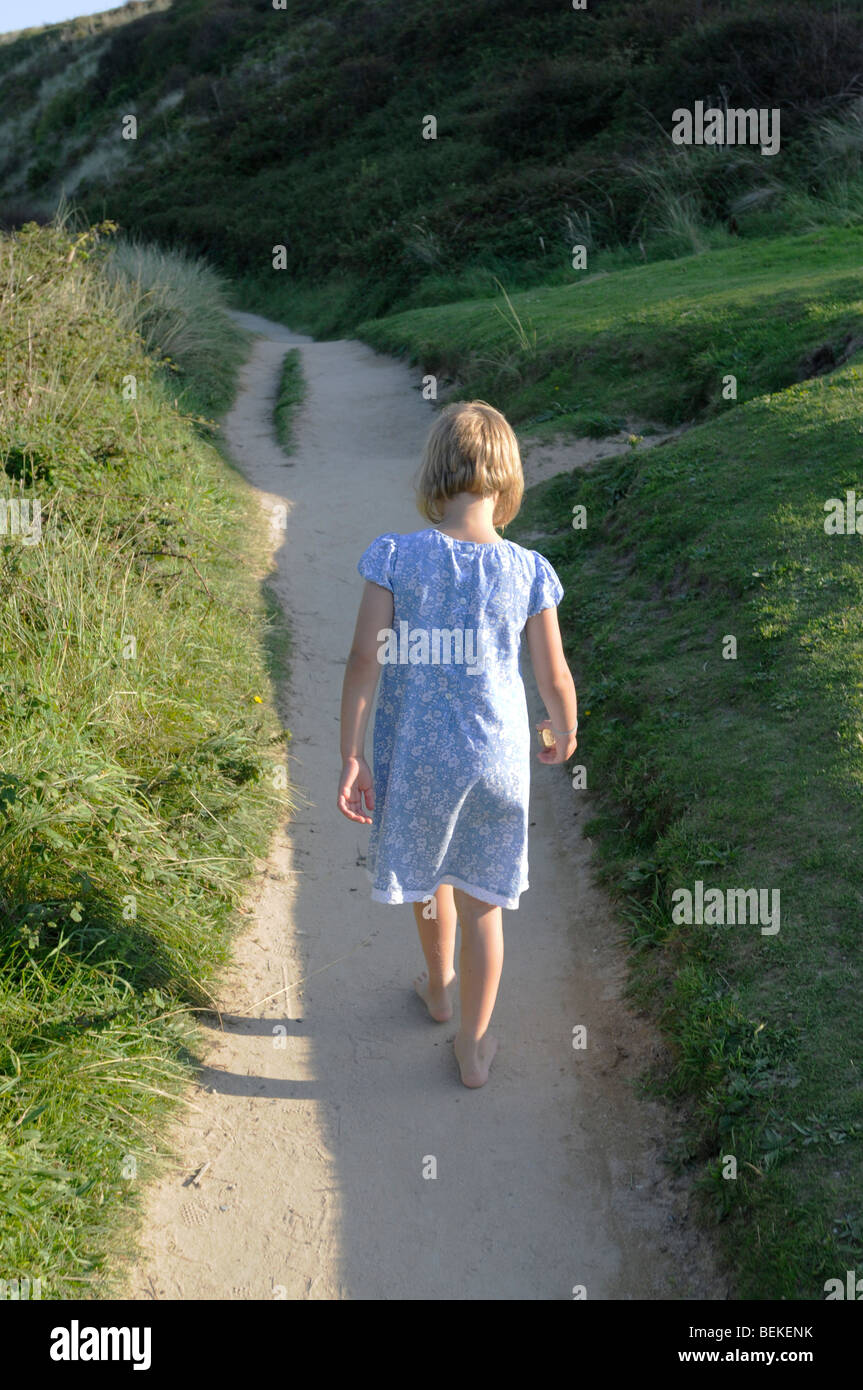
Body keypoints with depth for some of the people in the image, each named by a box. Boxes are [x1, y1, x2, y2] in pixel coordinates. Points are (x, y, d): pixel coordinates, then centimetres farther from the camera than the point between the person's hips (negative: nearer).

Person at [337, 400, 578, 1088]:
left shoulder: (395, 557, -15)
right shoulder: (528, 571, -11)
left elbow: (365, 661, -14)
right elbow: (554, 677, -4)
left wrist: (352, 755, -5)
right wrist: (565, 733, 17)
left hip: (416, 755, 0)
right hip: (497, 758, 0)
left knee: (431, 879, 26)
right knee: (483, 902, 16)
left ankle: (438, 986, 53)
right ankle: (474, 1044, 30)